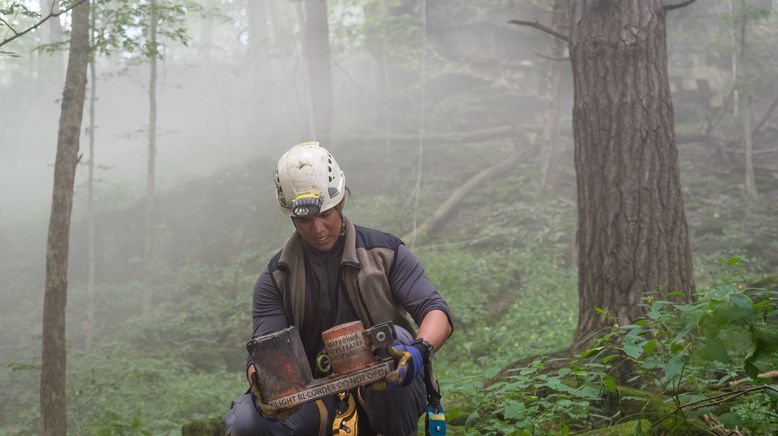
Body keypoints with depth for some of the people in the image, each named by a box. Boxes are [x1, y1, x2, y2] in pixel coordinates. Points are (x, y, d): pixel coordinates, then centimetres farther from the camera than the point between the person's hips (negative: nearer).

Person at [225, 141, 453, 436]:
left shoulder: (385, 252, -1)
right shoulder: (277, 278, 2)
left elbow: (436, 311, -10)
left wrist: (420, 350, -34)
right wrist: (260, 384, -31)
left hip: (389, 392, -1)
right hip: (321, 398, 1)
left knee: (394, 339, -35)